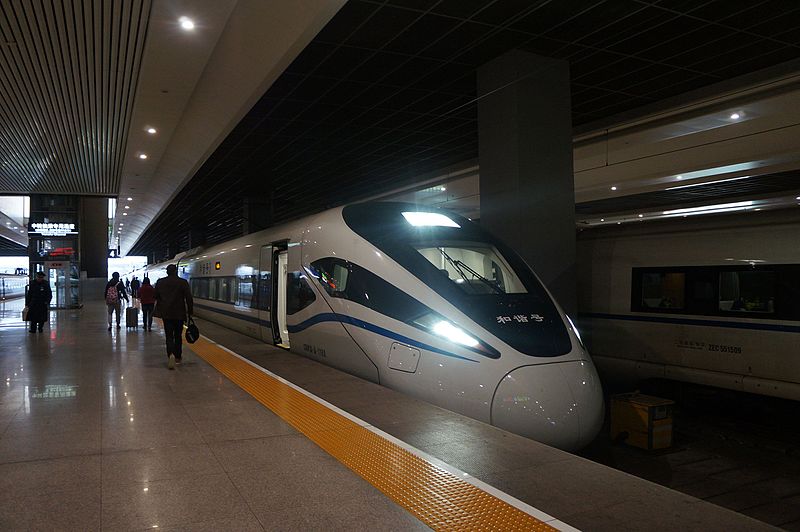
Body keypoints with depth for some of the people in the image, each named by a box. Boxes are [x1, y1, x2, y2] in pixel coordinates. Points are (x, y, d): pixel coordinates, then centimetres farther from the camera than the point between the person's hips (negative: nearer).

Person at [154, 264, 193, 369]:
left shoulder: (160, 282, 2)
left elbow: (156, 297, 12)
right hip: (179, 313, -1)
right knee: (178, 336, 12)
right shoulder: (183, 282, -6)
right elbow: (189, 298, -7)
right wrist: (189, 312, 1)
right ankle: (177, 358, 20)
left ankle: (171, 354, -22)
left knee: (169, 336, 1)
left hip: (166, 314, 1)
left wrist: (159, 310, 25)